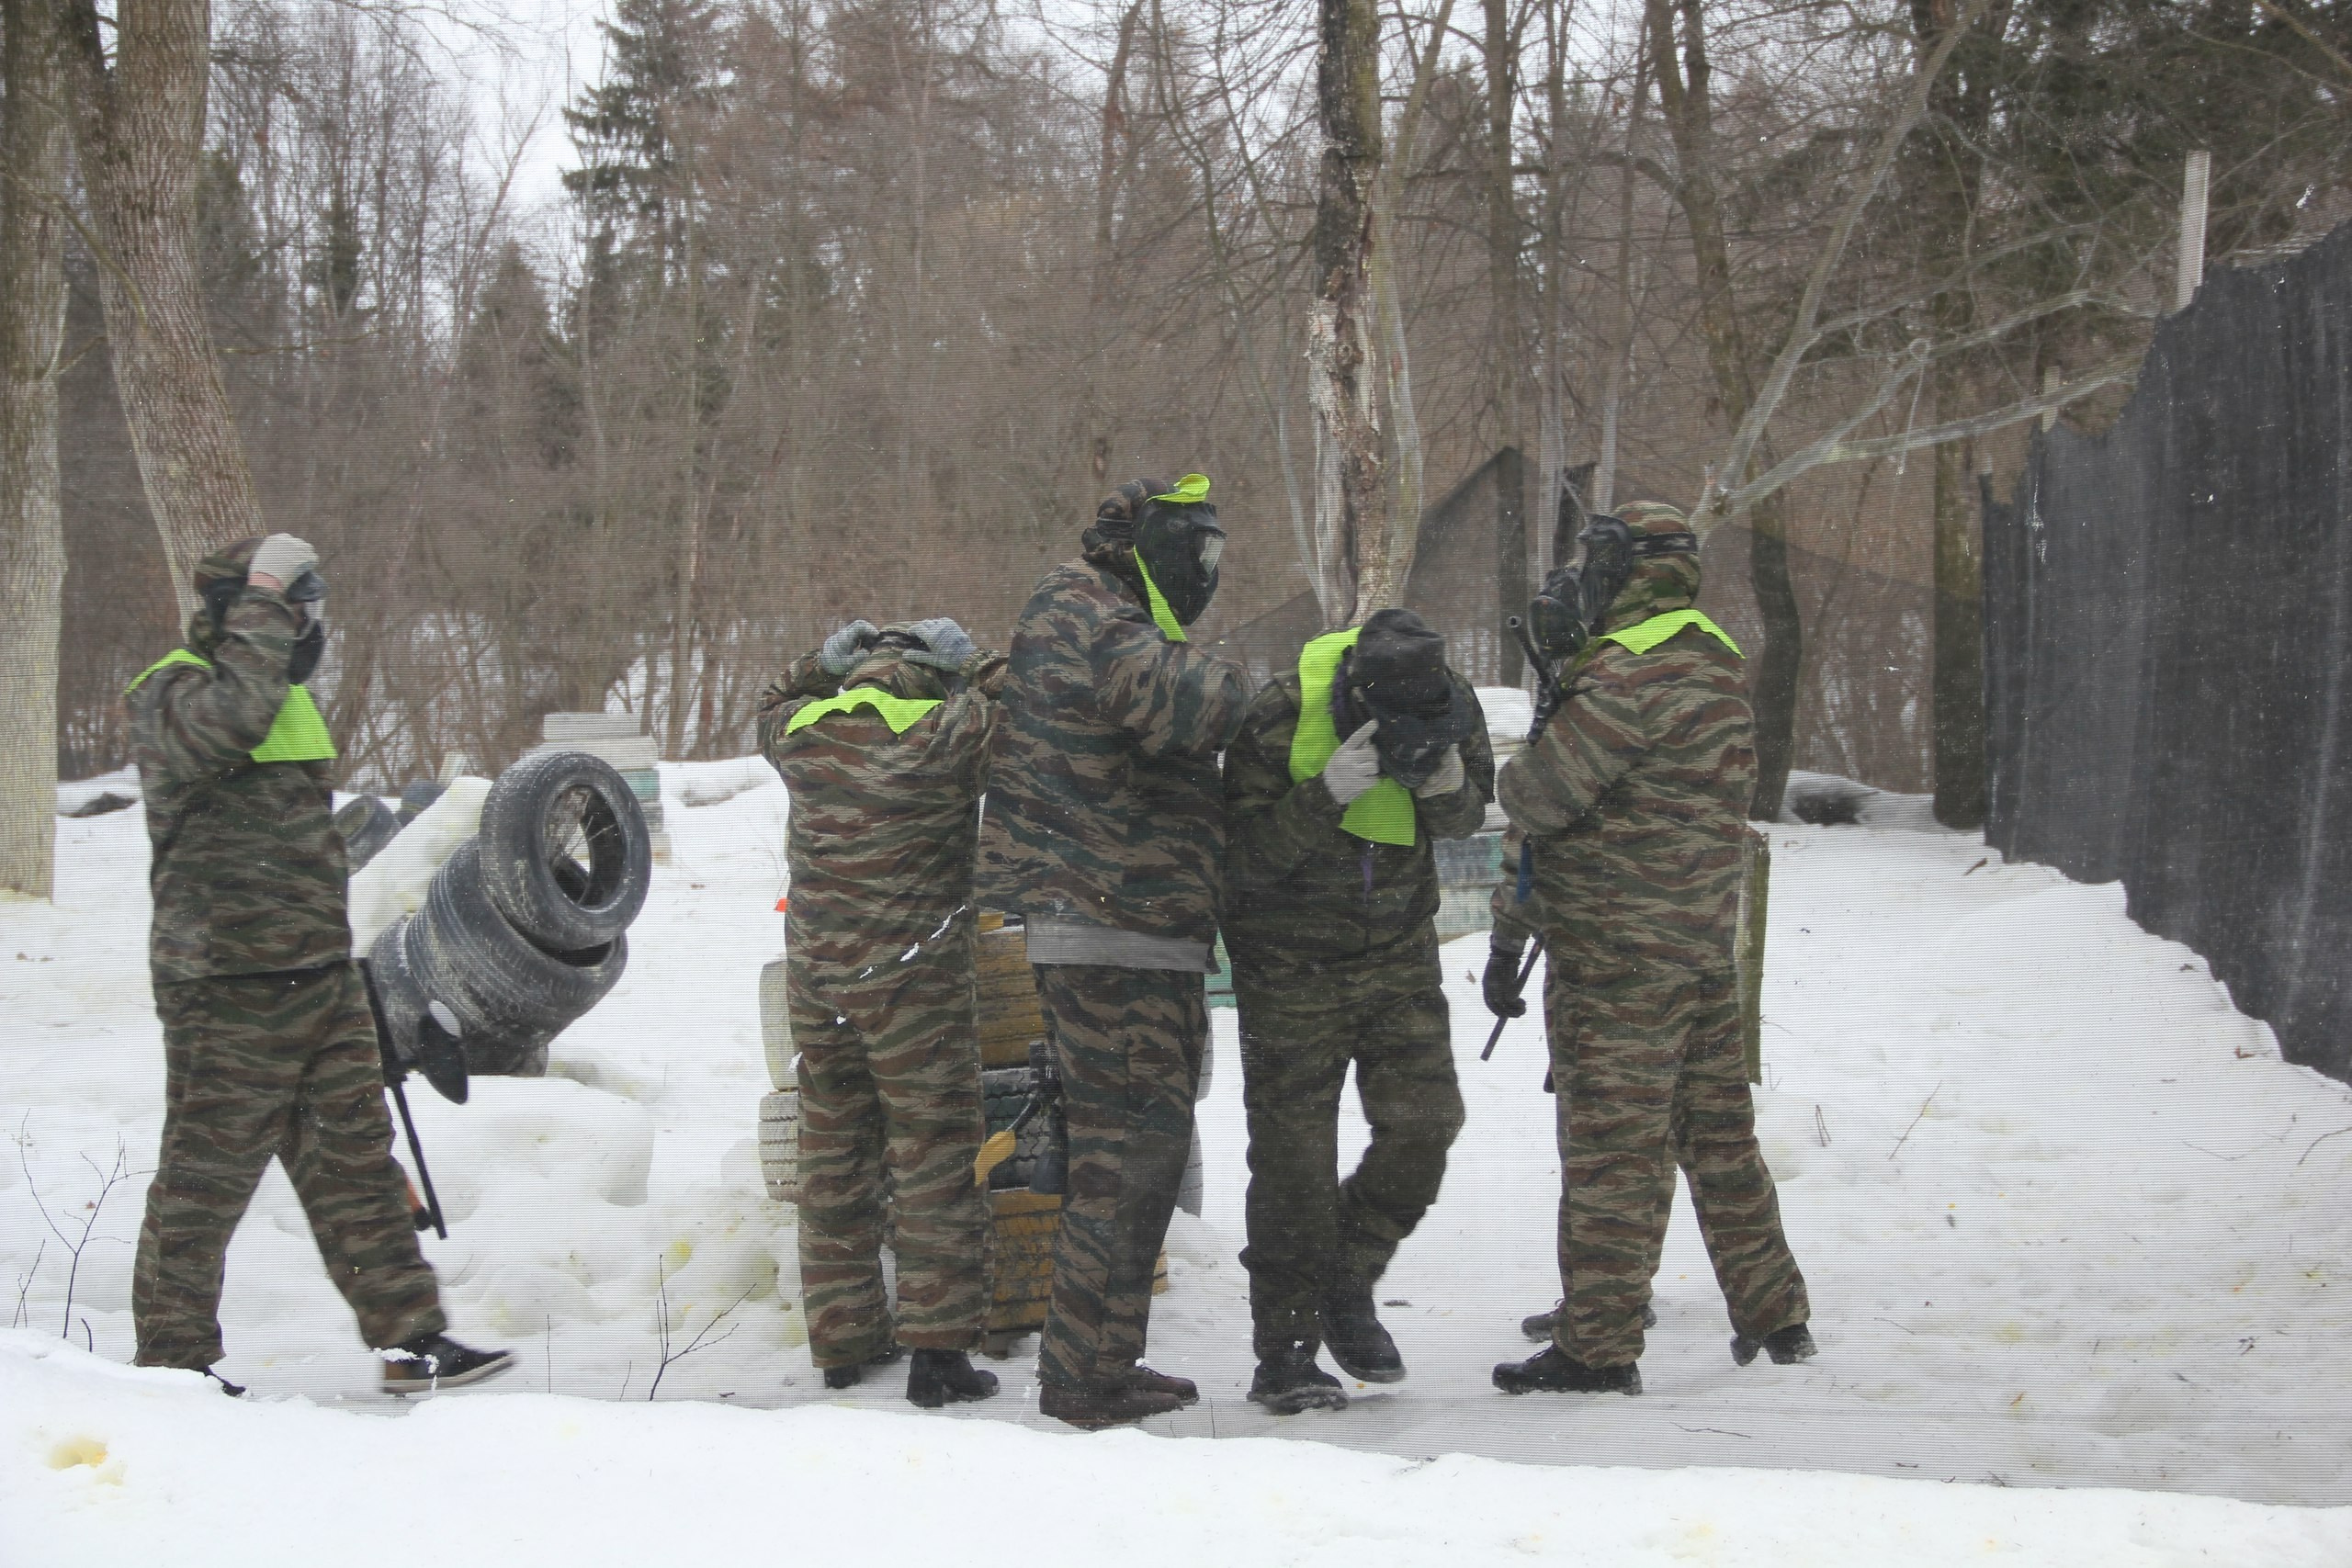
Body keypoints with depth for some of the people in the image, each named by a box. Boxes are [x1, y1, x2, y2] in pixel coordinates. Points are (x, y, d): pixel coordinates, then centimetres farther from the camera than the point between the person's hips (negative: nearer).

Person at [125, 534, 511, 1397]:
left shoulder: (286, 693, 18)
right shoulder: (170, 694, -10)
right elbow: (233, 718, -35)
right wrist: (263, 602, -25)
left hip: (320, 980, 8)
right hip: (228, 992, -8)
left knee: (355, 1159, 7)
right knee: (208, 1174, 0)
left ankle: (411, 1340, 8)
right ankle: (174, 1357, 11)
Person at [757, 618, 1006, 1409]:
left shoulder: (800, 730, 4)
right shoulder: (946, 733, -12)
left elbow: (775, 707, 27)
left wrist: (827, 661, 20)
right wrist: (969, 664, 8)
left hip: (814, 971, 6)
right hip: (912, 976, -5)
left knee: (834, 1151, 15)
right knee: (937, 1153, 0)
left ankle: (842, 1341, 21)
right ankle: (935, 1346, -5)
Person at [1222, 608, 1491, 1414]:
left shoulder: (1452, 707, -11)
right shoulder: (1278, 719, -24)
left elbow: (1470, 817, 5)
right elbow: (1250, 853, -21)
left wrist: (1447, 788, -20)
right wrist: (1327, 795, -38)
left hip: (1400, 953, 4)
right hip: (1291, 965, -4)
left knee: (1424, 1122, -4)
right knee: (1293, 1151, -4)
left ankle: (1347, 1287, 20)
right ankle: (1285, 1352, 4)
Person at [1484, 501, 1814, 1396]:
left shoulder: (1629, 673, -16)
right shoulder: (1718, 663, 15)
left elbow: (1543, 796, -17)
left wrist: (1510, 778, 9)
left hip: (1618, 953, -9)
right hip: (1703, 944, 9)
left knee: (1610, 1147, -5)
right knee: (1715, 1129, 15)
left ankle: (1596, 1348, -2)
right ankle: (1775, 1317, 22)